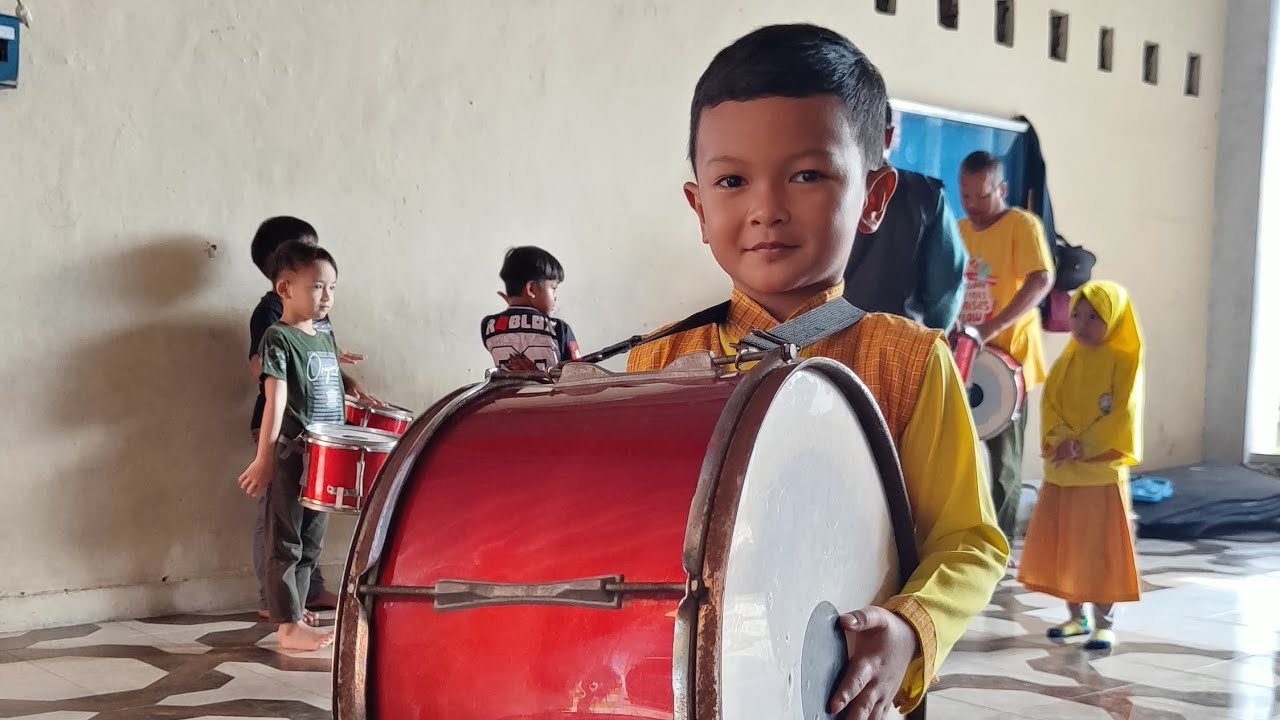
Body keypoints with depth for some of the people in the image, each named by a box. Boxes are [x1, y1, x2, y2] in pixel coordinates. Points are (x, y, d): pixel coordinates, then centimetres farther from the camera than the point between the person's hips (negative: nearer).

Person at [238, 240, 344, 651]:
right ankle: (289, 627, 3)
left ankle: (293, 608, 27)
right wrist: (263, 459, -23)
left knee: (311, 543, 15)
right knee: (286, 543, 0)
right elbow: (275, 400, -19)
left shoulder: (326, 339, 12)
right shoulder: (279, 338, -10)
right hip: (290, 458, -7)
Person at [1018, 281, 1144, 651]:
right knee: (1062, 546, 9)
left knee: (1101, 549, 0)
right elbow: (1049, 404, 2)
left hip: (1103, 471, -5)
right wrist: (1061, 439, -16)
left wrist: (1082, 446, -19)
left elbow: (1122, 417, -14)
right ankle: (1076, 616, 22)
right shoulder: (1066, 362, 8)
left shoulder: (1124, 362, -7)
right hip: (1061, 471, 5)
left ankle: (1104, 623, 9)